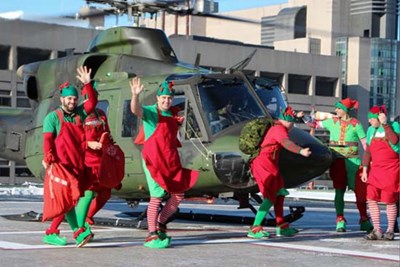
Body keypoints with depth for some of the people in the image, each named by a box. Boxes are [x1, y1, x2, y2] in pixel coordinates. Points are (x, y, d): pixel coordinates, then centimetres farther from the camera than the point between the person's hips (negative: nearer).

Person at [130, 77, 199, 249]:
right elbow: (135, 110, -31)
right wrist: (135, 95, -49)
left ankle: (160, 224, 26)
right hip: (154, 160, -7)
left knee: (178, 195, 8)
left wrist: (179, 123, 12)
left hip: (171, 161, 7)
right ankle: (151, 235, -1)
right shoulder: (150, 112, -7)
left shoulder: (173, 113, 13)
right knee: (157, 196, -10)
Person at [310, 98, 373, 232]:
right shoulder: (333, 121, 9)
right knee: (339, 190, 0)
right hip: (337, 160, 2)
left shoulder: (355, 124, 0)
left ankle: (364, 220, 13)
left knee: (359, 190, 0)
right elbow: (316, 124, 18)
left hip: (352, 160, -2)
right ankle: (340, 220, 3)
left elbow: (365, 142, 0)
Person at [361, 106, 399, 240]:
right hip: (375, 170, 5)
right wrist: (365, 170, 9)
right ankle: (377, 230, 5)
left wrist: (385, 124, -20)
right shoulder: (371, 130, 10)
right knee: (371, 200, -2)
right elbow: (368, 151, 13)